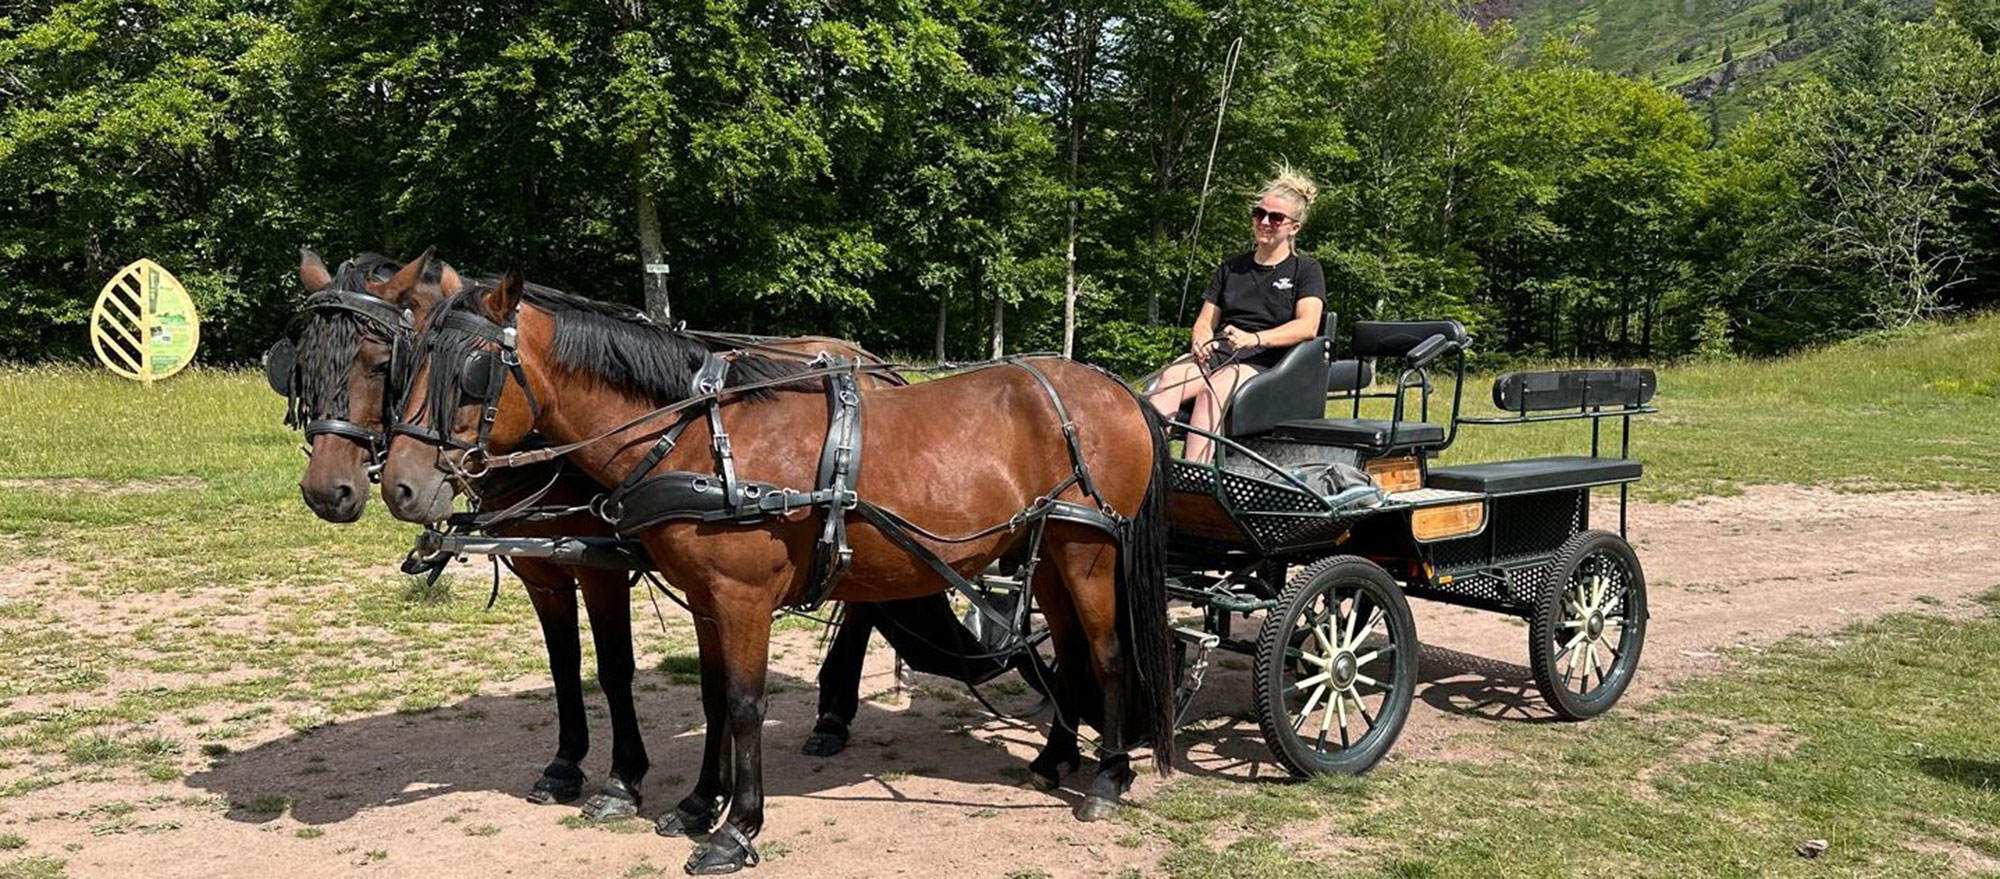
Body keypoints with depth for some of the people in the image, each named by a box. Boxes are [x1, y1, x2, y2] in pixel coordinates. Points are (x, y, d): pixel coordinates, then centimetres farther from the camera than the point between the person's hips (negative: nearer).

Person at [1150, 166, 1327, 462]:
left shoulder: (1306, 269, 10)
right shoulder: (1232, 267, 25)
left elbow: (1307, 326, -7)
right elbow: (1206, 319, 21)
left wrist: (1254, 338, -23)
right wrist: (1202, 340, -5)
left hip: (1267, 362, -4)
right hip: (1217, 353, 4)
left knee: (1214, 389, -36)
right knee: (1169, 378, -30)